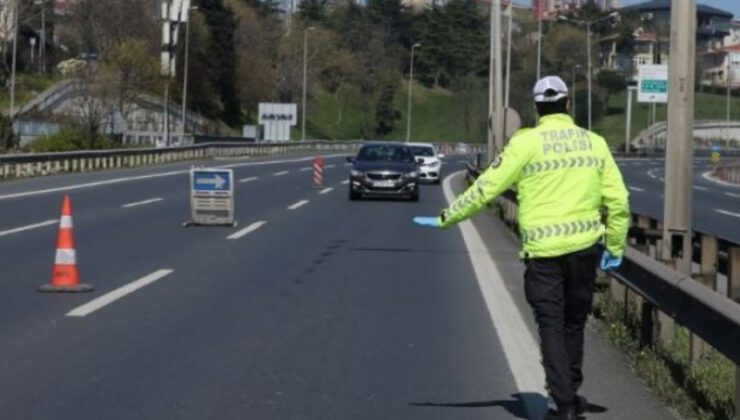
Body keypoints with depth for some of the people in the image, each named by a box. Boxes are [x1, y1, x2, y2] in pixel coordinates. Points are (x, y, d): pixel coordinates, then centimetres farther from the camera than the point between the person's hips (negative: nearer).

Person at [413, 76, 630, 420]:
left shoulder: (526, 143, -6)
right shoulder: (594, 143, 4)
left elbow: (485, 189, -6)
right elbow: (618, 200, 4)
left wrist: (445, 219, 3)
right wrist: (615, 248, 13)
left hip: (543, 252, -3)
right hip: (585, 248, 3)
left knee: (551, 326, 3)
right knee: (574, 323, 17)